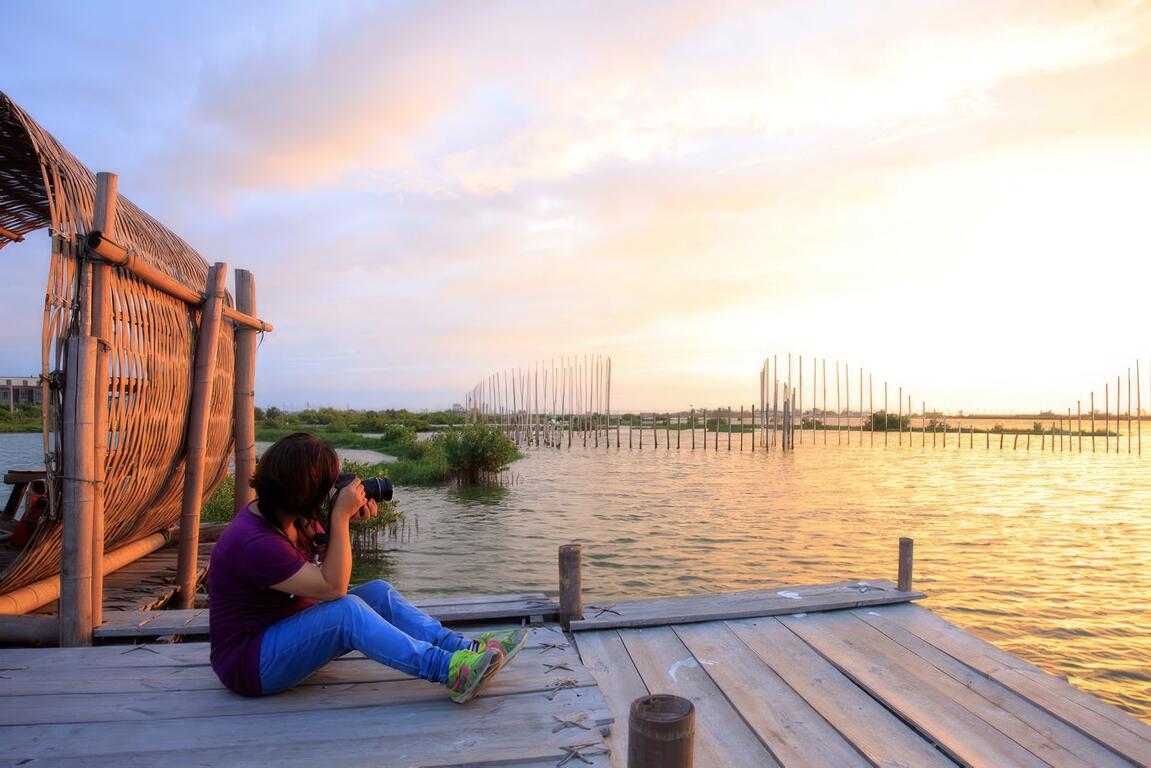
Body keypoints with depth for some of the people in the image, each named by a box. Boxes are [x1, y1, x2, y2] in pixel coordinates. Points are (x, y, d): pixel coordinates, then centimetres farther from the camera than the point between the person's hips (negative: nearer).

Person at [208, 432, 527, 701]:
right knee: (347, 610, -31)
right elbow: (332, 586, -29)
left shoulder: (287, 516, -2)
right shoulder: (253, 542, -29)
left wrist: (346, 517, -10)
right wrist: (340, 515, -29)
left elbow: (326, 564, 8)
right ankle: (450, 671, -30)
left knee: (379, 591, -6)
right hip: (249, 663, -9)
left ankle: (465, 648, -14)